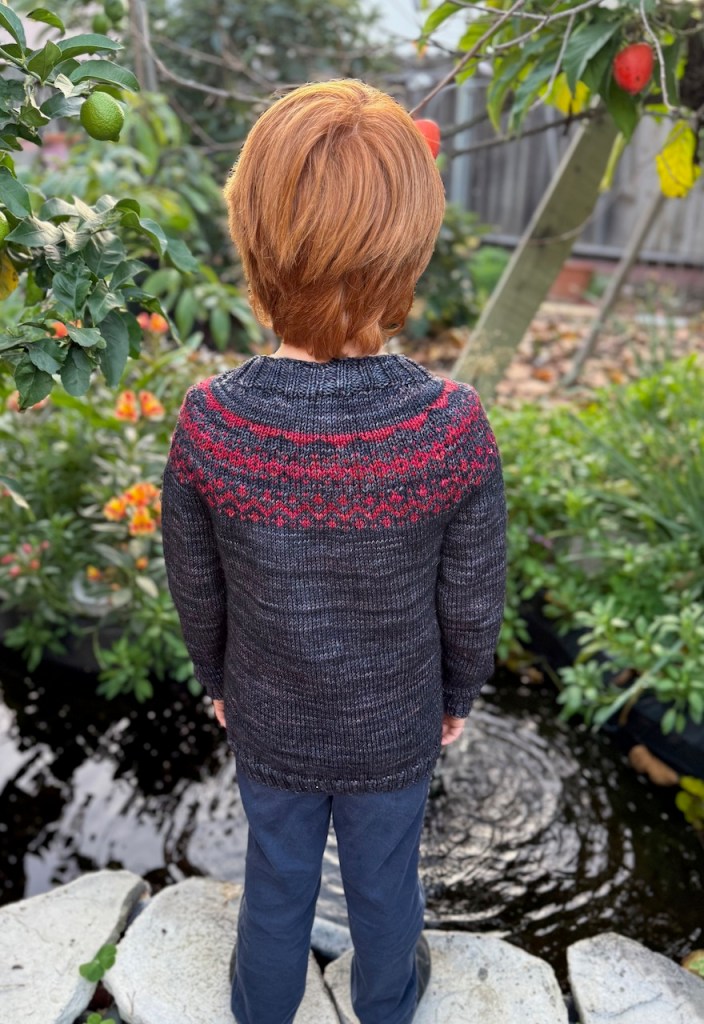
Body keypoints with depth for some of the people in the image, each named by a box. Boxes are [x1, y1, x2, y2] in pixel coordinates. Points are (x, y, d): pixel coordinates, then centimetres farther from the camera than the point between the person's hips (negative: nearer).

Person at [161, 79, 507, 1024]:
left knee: (278, 877, 27)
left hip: (268, 725, 1)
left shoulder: (208, 426, -26)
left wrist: (217, 680, 10)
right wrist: (461, 693, 6)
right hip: (395, 730, 0)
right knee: (384, 879, 27)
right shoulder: (453, 430, -29)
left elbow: (196, 590, -10)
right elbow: (471, 601, -15)